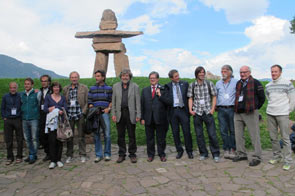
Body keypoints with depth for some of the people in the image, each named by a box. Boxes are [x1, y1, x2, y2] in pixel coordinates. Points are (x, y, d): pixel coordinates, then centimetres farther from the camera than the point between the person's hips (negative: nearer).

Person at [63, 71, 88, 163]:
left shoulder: (84, 88, 4)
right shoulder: (65, 89, 12)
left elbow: (87, 101, 0)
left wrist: (84, 112, -9)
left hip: (80, 115, -2)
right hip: (69, 115, 2)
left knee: (81, 136, 5)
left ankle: (82, 155, 16)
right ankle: (69, 155, 20)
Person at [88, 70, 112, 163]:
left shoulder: (109, 88, 8)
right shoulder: (92, 88, 13)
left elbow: (111, 100, 9)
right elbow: (89, 101, 11)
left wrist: (108, 108, -6)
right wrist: (92, 109, -6)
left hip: (105, 113, -2)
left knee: (107, 134, -4)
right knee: (96, 135, 4)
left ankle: (107, 154, 10)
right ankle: (98, 155, 14)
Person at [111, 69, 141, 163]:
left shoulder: (135, 86, 3)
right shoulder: (115, 86, 9)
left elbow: (138, 102, 0)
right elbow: (113, 101, 8)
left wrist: (138, 115, -6)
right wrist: (113, 114, 0)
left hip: (130, 114, -2)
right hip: (119, 114, 2)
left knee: (132, 135, 5)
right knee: (120, 135, 8)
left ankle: (132, 154, 17)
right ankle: (121, 154, 19)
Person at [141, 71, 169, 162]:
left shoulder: (163, 90, 3)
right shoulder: (145, 90, 12)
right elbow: (142, 104, 8)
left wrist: (160, 95, -15)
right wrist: (142, 118, 2)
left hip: (160, 118, -2)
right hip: (148, 119, 2)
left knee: (161, 138, 7)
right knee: (149, 138, 10)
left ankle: (162, 154, 23)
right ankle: (150, 155, 24)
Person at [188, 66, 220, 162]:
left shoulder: (210, 84, 2)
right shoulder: (192, 85, 5)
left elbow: (214, 97, 4)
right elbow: (190, 98, 7)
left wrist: (212, 109, -6)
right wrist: (190, 110, -4)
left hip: (208, 112, -1)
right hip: (197, 113, 2)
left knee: (212, 134, -1)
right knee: (199, 135, 7)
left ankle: (215, 154, 14)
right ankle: (203, 153, 22)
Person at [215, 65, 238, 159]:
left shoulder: (236, 82, 1)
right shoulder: (218, 83, 12)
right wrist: (215, 106, 10)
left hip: (232, 109, -3)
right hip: (221, 110, 3)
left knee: (233, 130, 3)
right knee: (223, 131, 4)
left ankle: (232, 149, 13)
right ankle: (226, 149, 13)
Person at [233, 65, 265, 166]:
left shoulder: (255, 83, -5)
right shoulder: (238, 83, 13)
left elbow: (262, 98, -2)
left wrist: (255, 108, 3)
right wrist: (237, 107, 14)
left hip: (250, 114, -6)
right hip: (238, 113, 7)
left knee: (254, 135, 0)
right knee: (238, 135, 11)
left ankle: (257, 157, 8)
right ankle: (241, 154, 24)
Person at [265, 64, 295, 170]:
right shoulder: (268, 86, 10)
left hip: (282, 114, -5)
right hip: (270, 114, 5)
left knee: (285, 138, -3)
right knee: (273, 137, 11)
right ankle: (276, 156, 25)